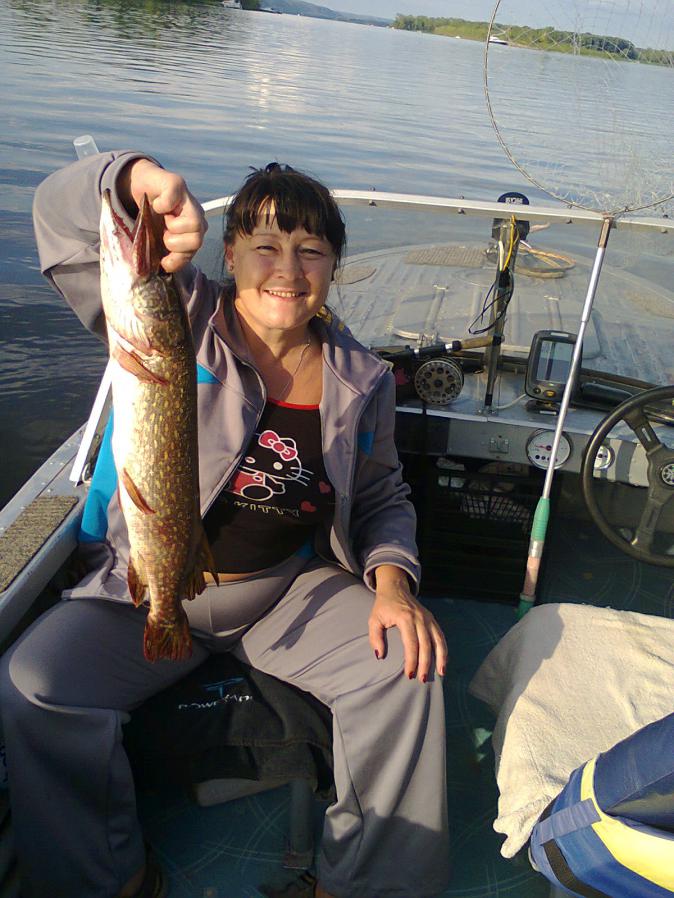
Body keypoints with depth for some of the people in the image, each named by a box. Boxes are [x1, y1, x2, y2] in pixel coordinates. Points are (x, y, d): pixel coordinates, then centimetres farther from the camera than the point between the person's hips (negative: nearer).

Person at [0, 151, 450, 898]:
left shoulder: (360, 380, 2)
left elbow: (381, 498, 12)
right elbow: (60, 214, -16)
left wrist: (393, 581, -8)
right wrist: (143, 180, -39)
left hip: (294, 589, 2)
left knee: (408, 669, -17)